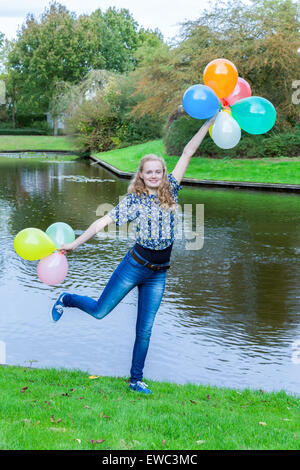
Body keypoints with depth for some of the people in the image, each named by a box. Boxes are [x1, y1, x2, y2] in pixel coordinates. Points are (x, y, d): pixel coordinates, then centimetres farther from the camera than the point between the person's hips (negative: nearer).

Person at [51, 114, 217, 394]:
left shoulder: (170, 191, 3)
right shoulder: (134, 200, -5)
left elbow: (187, 153, 4)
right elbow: (103, 221, -7)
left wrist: (211, 120, 6)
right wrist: (74, 244, -8)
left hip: (158, 274, 3)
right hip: (135, 266, -3)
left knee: (145, 330, 8)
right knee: (99, 311, 5)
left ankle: (136, 380, 22)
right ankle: (66, 300, 35)